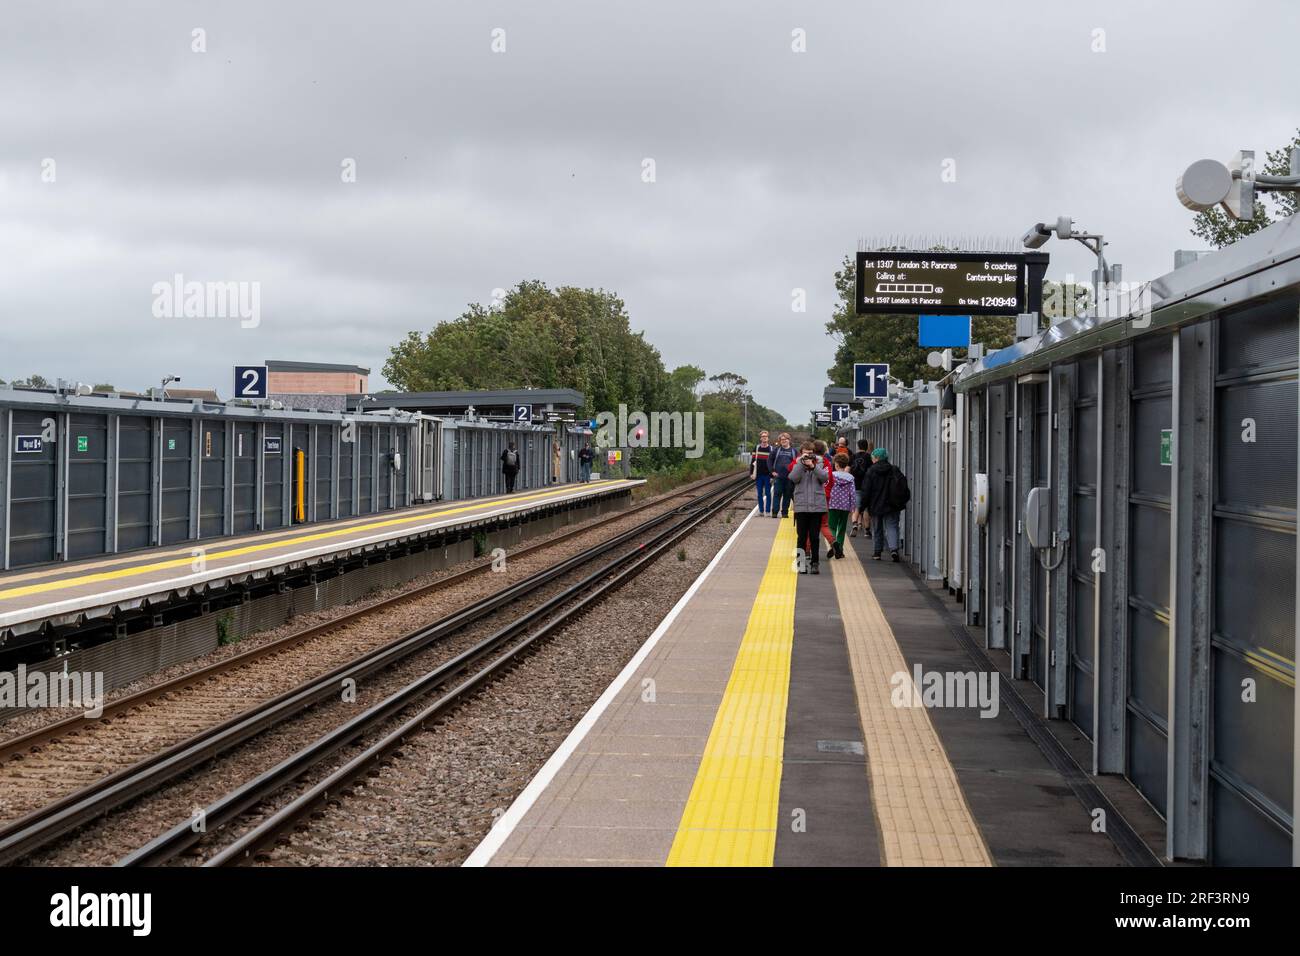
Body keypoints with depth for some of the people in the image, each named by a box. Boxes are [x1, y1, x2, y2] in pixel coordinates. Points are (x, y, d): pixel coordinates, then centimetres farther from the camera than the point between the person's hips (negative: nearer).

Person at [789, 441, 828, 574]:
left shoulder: (820, 464, 7)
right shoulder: (797, 464, 5)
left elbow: (825, 478, -10)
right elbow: (793, 478, -12)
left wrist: (813, 466, -17)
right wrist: (801, 463, -15)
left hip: (817, 506, 0)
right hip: (801, 506, 0)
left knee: (814, 536, 3)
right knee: (802, 536, 2)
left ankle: (815, 563, 9)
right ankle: (801, 563, 7)